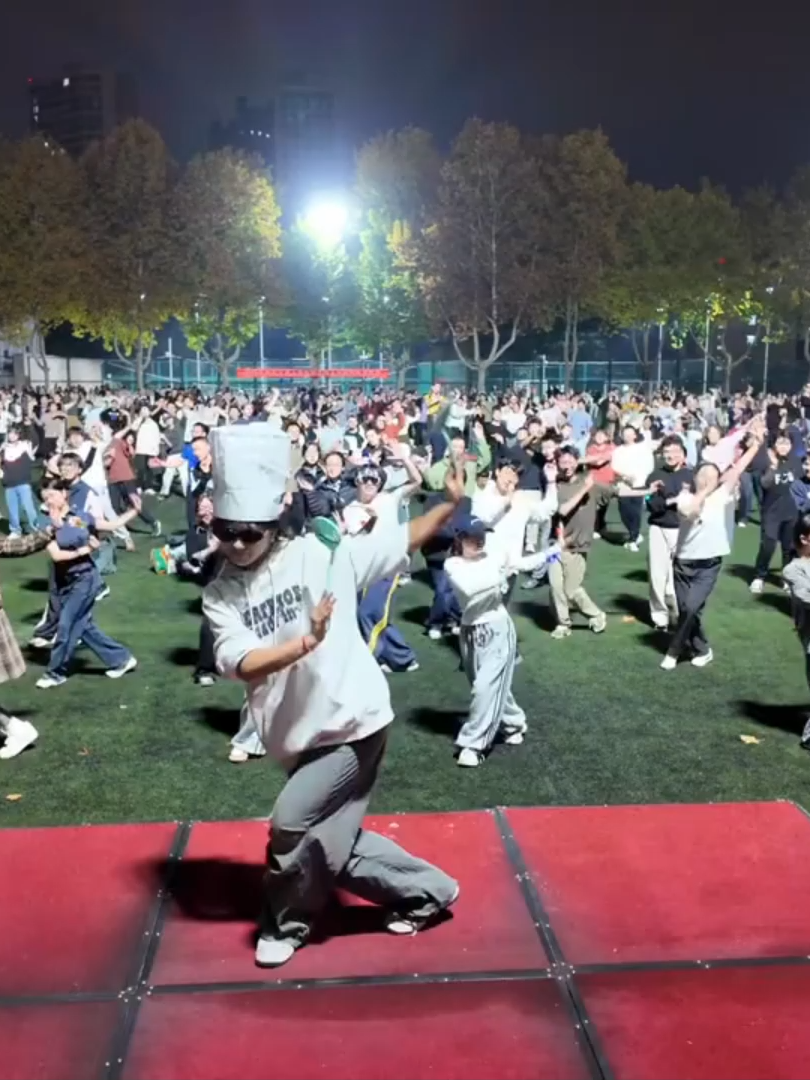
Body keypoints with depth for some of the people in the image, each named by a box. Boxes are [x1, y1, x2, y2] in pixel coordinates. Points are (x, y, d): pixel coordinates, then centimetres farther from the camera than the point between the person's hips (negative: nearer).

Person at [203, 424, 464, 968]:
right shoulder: (221, 595, -2)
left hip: (354, 720, -5)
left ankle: (287, 923, 21)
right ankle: (427, 890, 36)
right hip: (301, 736, 6)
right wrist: (305, 643, -31)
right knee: (331, 842, 15)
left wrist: (450, 505, -17)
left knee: (291, 822, -8)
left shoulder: (320, 555, -9)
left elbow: (404, 539, -4)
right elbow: (241, 663, -17)